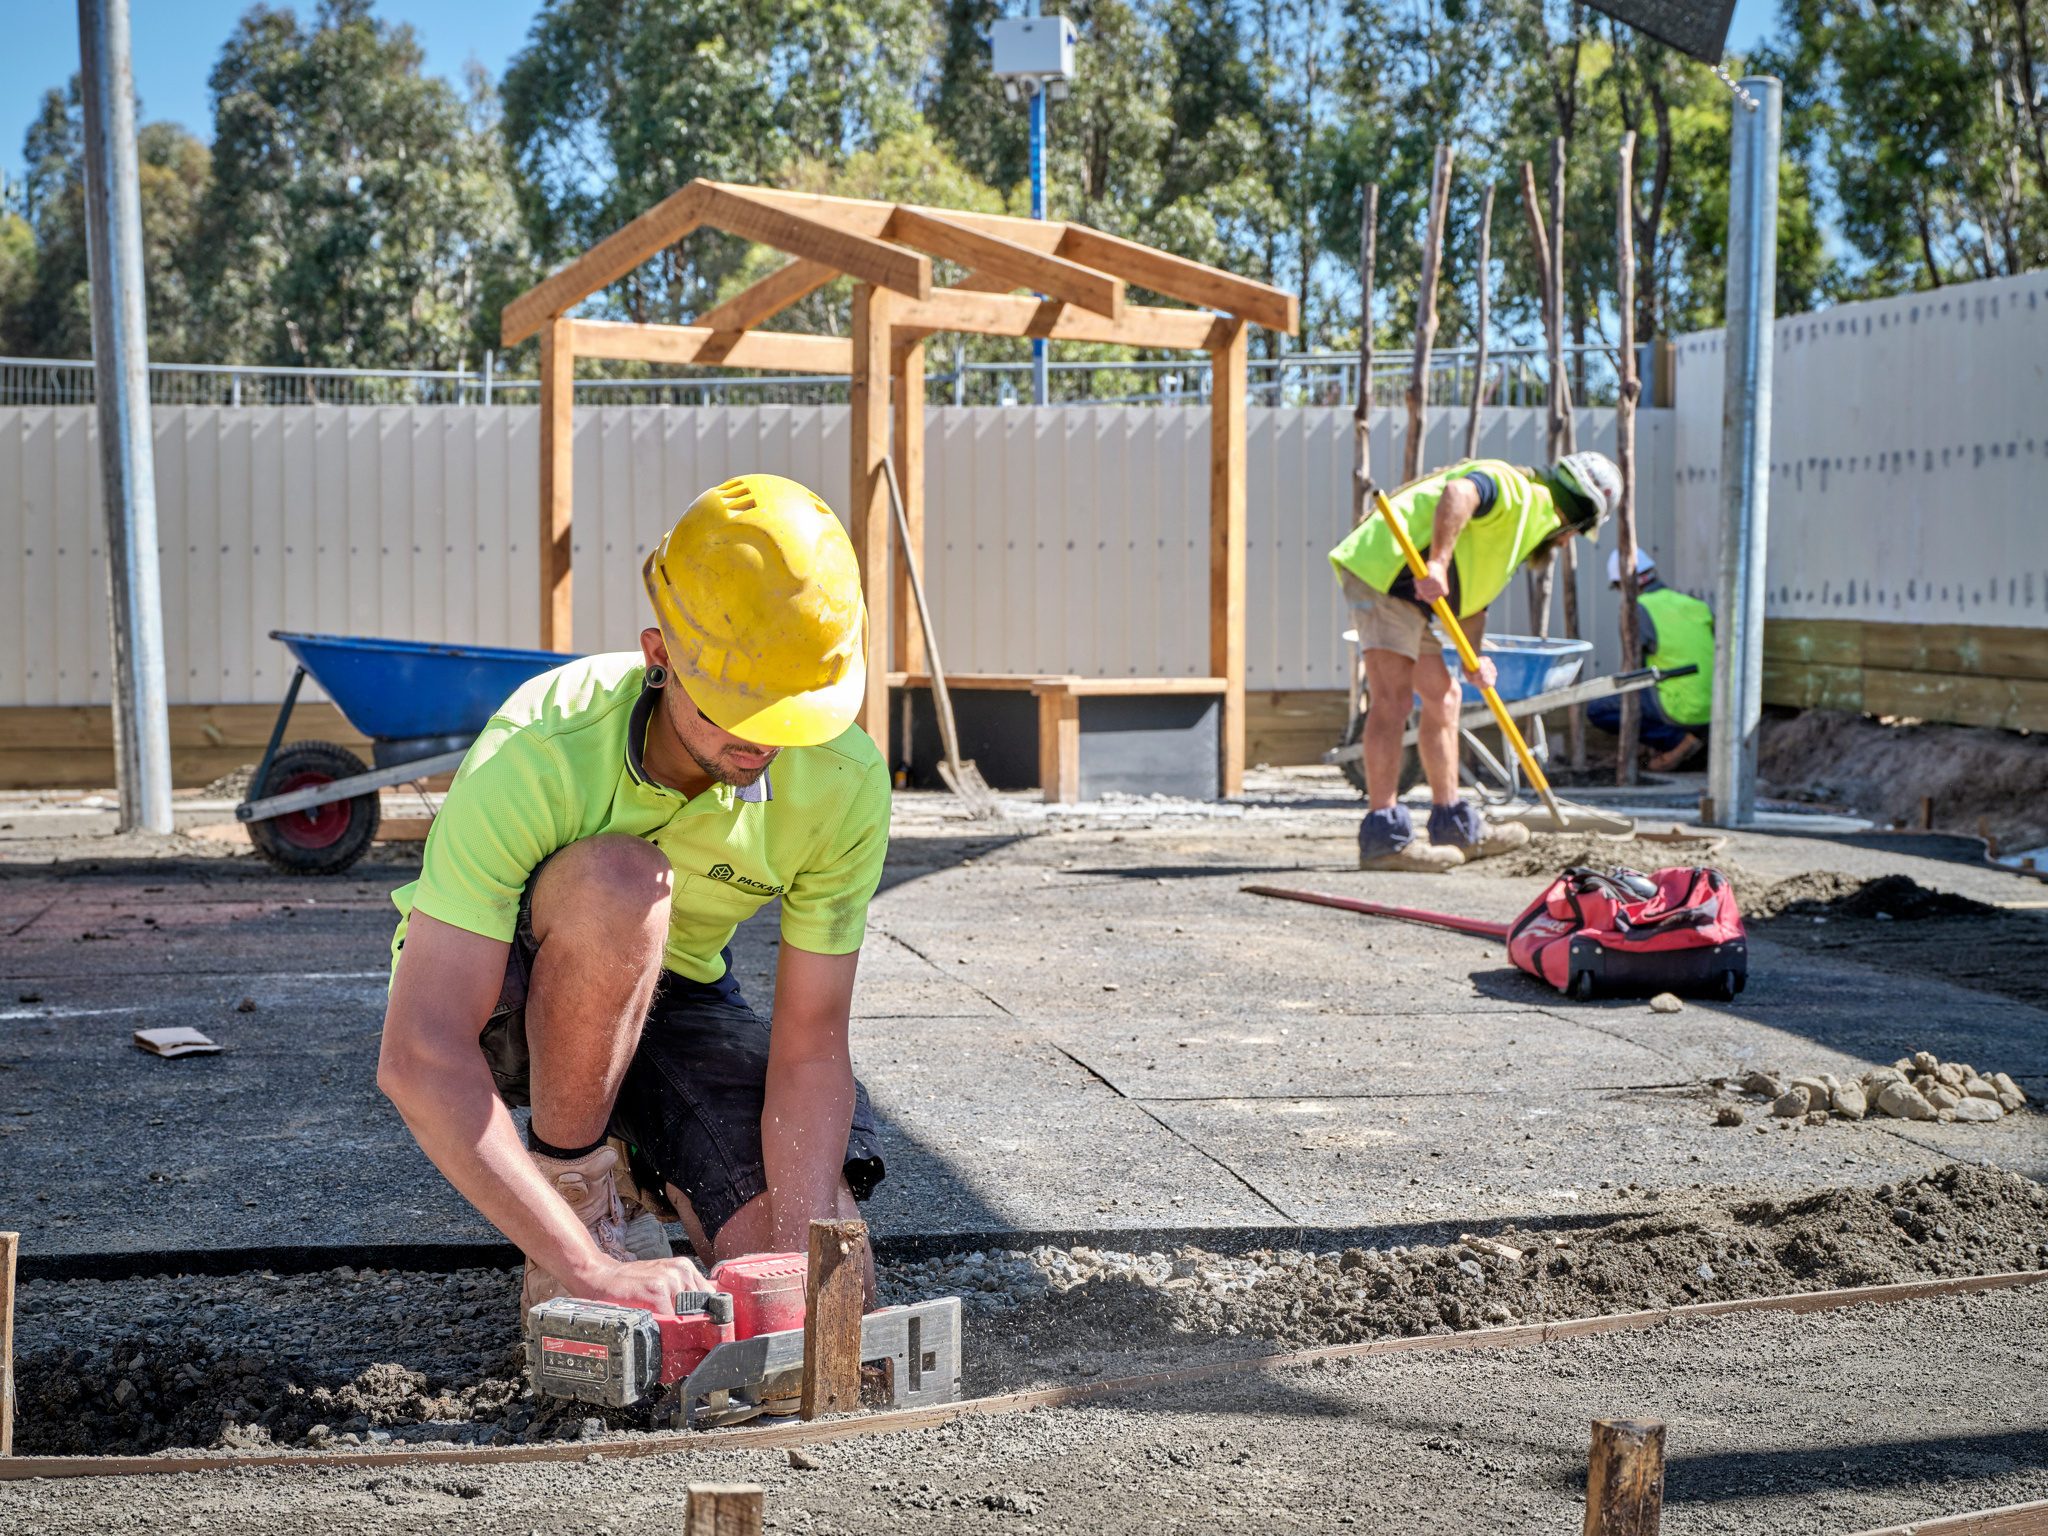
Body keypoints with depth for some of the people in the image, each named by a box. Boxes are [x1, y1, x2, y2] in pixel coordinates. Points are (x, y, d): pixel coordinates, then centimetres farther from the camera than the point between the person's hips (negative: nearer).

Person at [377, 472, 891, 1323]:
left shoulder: (846, 784, -25)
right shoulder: (536, 753, -37)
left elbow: (811, 1049, -19)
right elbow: (418, 1060, -41)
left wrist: (800, 1260, -34)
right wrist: (588, 1267, -47)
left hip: (672, 990, 3)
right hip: (503, 991, -3)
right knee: (619, 881, -38)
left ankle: (636, 1161, 15)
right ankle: (573, 1184, -15)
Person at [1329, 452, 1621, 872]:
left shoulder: (1525, 523, 26)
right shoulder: (1515, 489, -6)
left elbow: (1472, 599, 26)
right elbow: (1457, 494, -28)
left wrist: (1472, 660, 10)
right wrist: (1437, 563, -37)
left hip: (1405, 594, 11)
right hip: (1382, 570, -11)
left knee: (1442, 696, 16)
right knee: (1393, 696, -17)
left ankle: (1456, 827, 25)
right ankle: (1383, 835, -21)